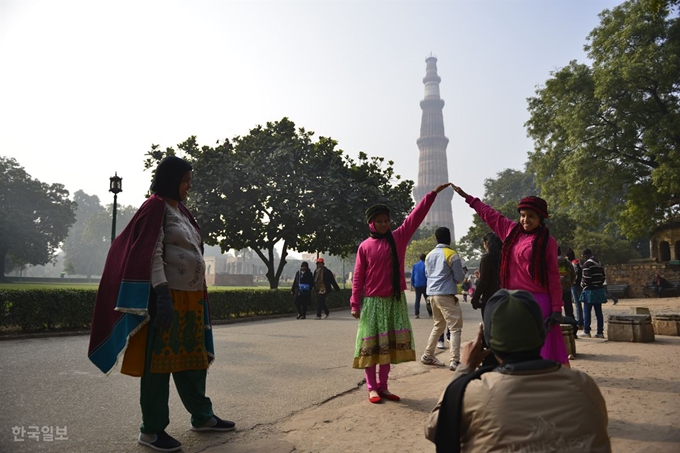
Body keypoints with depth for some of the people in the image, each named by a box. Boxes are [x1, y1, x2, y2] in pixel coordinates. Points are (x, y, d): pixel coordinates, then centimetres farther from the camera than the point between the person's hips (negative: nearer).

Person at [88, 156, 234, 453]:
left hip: (190, 298, 9)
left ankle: (202, 417, 27)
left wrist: (199, 296, 18)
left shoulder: (182, 210, 17)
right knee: (160, 361, 1)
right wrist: (162, 294, -24)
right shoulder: (155, 207, -8)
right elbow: (151, 255, -16)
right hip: (167, 297, -8)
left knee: (192, 360, 15)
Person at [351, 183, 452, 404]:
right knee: (371, 343, 2)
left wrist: (433, 193, -11)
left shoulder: (399, 237, 2)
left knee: (390, 342, 8)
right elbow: (358, 277, -2)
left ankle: (383, 386, 20)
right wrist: (355, 304, -5)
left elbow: (416, 216, -5)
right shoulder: (365, 246, -3)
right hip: (373, 301, -3)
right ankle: (371, 387, 11)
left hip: (395, 300, 3)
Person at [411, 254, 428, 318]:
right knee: (427, 299, 5)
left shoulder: (415, 265, 7)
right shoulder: (425, 265, -6)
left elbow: (412, 276, 8)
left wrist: (412, 284, 15)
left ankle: (417, 314, 1)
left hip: (417, 285, 3)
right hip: (424, 285, -3)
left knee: (417, 300, 5)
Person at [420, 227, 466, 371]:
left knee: (438, 325, 20)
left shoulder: (429, 255, 11)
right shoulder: (452, 254, -8)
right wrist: (463, 271, 16)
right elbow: (459, 277, -5)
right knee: (455, 327, -2)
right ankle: (455, 361, -8)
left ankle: (427, 355, 24)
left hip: (432, 294, 7)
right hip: (446, 294, -7)